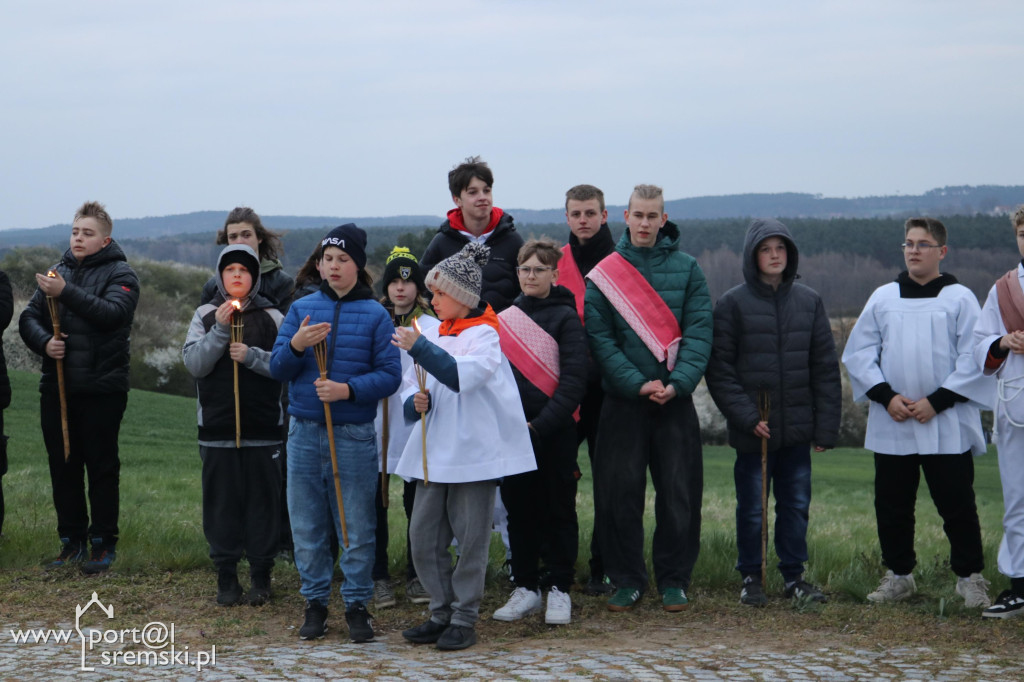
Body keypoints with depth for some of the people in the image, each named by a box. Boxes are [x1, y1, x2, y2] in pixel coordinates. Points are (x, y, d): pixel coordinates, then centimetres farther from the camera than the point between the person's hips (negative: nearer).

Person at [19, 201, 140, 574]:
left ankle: (103, 543, 9)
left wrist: (65, 292, -24)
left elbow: (112, 312, -19)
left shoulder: (120, 274, -1)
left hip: (102, 388, -5)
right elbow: (29, 317, 8)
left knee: (102, 467, 1)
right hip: (57, 388, 5)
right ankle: (72, 540, 19)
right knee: (63, 466, 9)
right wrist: (44, 342, -12)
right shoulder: (59, 271, 13)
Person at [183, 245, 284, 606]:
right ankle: (226, 575, 13)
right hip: (217, 427, 1)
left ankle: (261, 576, 12)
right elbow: (194, 363, -3)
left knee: (262, 500, 2)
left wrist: (252, 356, -16)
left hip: (262, 427, -1)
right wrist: (220, 330, -13)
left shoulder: (272, 317, 4)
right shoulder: (205, 315, 7)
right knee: (221, 500, 3)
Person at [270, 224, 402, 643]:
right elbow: (277, 368, 3)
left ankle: (357, 605, 14)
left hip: (354, 435, -3)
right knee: (307, 526, 8)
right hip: (305, 434, 3)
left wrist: (349, 389, -20)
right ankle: (315, 603, 20)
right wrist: (296, 345, -16)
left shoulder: (375, 315, -1)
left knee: (356, 527, 3)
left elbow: (389, 375, -5)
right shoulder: (302, 309, 7)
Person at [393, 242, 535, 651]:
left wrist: (419, 347, -25)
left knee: (471, 537, -1)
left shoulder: (484, 335, -5)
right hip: (433, 453, 6)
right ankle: (442, 613, 17)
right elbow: (410, 389, 17)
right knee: (423, 537, 5)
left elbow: (462, 376, -23)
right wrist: (415, 403, -5)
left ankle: (464, 619, 8)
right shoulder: (434, 336, 13)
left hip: (474, 452, -6)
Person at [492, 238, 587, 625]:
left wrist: (539, 425, -18)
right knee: (519, 510, 8)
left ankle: (559, 590, 11)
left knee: (558, 511, 3)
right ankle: (526, 588, 17)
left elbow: (574, 380, -10)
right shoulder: (504, 317, 11)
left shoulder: (565, 317, -2)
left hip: (554, 433, -4)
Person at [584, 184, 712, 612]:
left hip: (676, 401, 1)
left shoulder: (686, 269, 5)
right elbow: (600, 338, -4)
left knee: (679, 494, 3)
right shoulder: (603, 274, 3)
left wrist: (678, 383, -15)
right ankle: (627, 580, 14)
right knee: (619, 493, 2)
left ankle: (674, 580, 16)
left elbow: (699, 332, -1)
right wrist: (637, 384, -15)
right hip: (622, 401, 0)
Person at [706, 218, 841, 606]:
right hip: (752, 430, -3)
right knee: (752, 508, 5)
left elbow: (825, 368, 8)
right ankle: (751, 578, 18)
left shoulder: (809, 302, 6)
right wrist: (747, 417, -14)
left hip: (798, 429, 3)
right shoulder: (733, 304, -4)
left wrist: (826, 428, 2)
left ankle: (794, 575, 22)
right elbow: (719, 369, -6)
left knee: (797, 505, 9)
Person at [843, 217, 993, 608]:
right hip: (891, 425, 3)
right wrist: (886, 396, -7)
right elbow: (858, 352, 6)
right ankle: (898, 576, 22)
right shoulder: (883, 297, 9)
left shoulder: (960, 298, 1)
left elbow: (973, 359, -4)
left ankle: (970, 576, 12)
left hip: (947, 426, -3)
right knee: (891, 505, 8)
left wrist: (937, 401, -12)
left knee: (956, 503, -1)